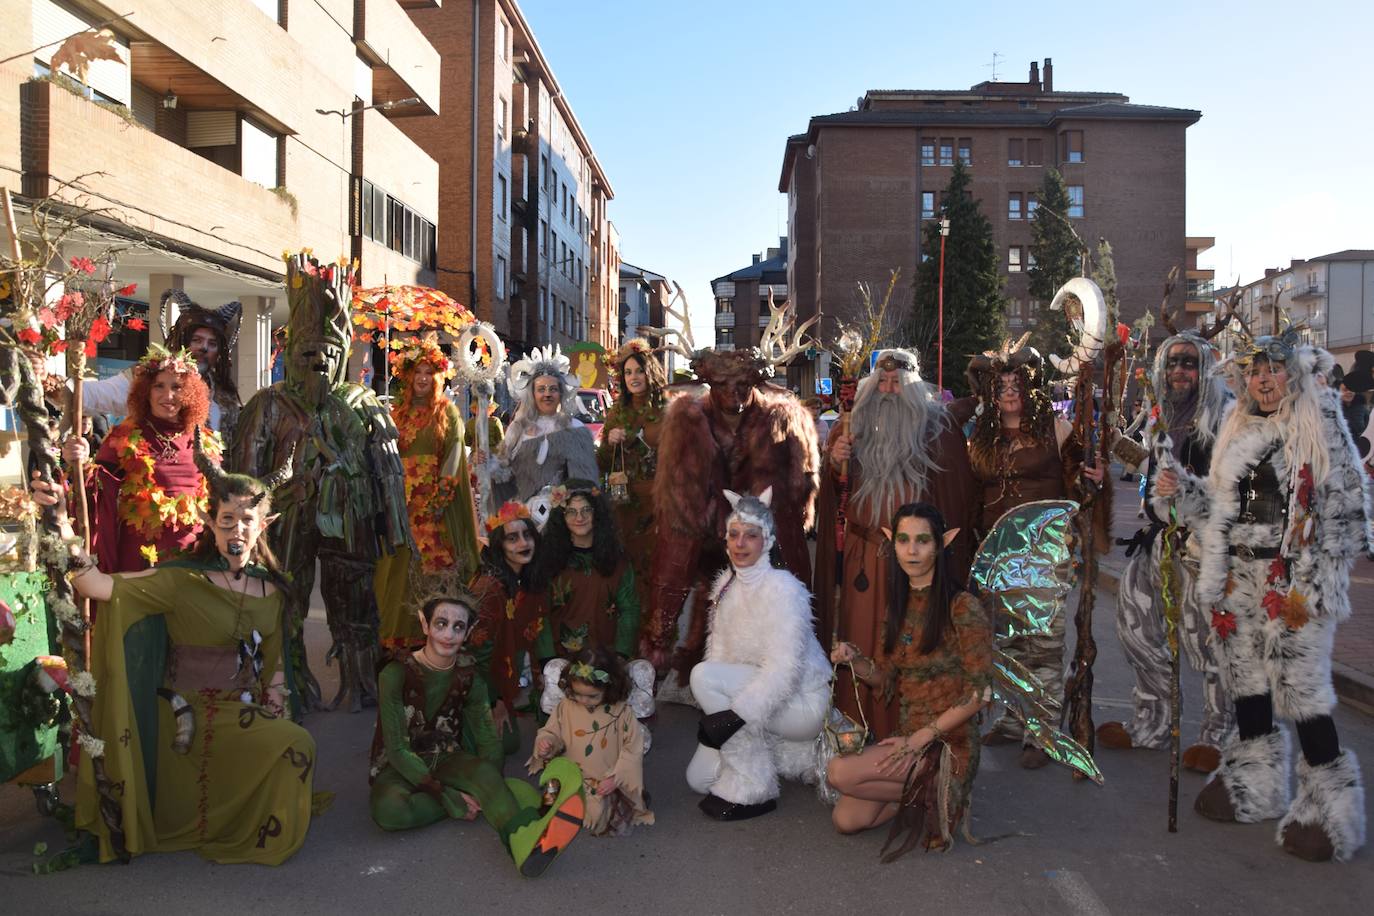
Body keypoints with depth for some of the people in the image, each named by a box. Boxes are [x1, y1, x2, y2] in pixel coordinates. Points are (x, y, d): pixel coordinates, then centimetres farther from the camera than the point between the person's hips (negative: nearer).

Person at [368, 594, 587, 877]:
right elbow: (398, 749, -20)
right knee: (389, 809, -38)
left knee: (484, 771, -32)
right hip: (399, 768, -3)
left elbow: (488, 742, -3)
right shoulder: (397, 674, -17)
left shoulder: (469, 679, -4)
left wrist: (488, 788, -23)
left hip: (446, 761, 3)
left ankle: (525, 844, -55)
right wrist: (450, 797, -27)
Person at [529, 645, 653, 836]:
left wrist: (616, 778, -16)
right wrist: (545, 742, -15)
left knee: (600, 816, -18)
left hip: (606, 784, -2)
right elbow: (552, 732, 7)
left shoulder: (622, 712, -13)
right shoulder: (566, 706, -6)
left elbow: (633, 749, -9)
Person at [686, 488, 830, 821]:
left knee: (704, 675, -25)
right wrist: (713, 717, -9)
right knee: (700, 778, 3)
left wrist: (735, 715, -31)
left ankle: (754, 791, -15)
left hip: (803, 702, -8)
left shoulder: (782, 587, -19)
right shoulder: (725, 585, 4)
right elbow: (719, 652, 3)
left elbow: (784, 668, -26)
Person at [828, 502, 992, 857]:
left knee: (840, 772, -22)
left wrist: (921, 737, -18)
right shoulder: (898, 605, 8)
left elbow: (979, 693, -15)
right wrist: (854, 659, -8)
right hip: (908, 733, 7)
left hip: (948, 742, -7)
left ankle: (929, 794, 1)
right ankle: (928, 792, 13)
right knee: (845, 819, -7)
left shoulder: (962, 608, -14)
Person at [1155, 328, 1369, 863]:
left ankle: (1330, 805, 4)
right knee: (1245, 680, 13)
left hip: (1296, 579, -6)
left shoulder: (1321, 429, -3)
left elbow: (1346, 507, -7)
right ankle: (1255, 786, 28)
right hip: (1238, 578, 6)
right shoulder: (1237, 434, 14)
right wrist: (1180, 491, 0)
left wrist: (1324, 579, -14)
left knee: (1301, 688, -8)